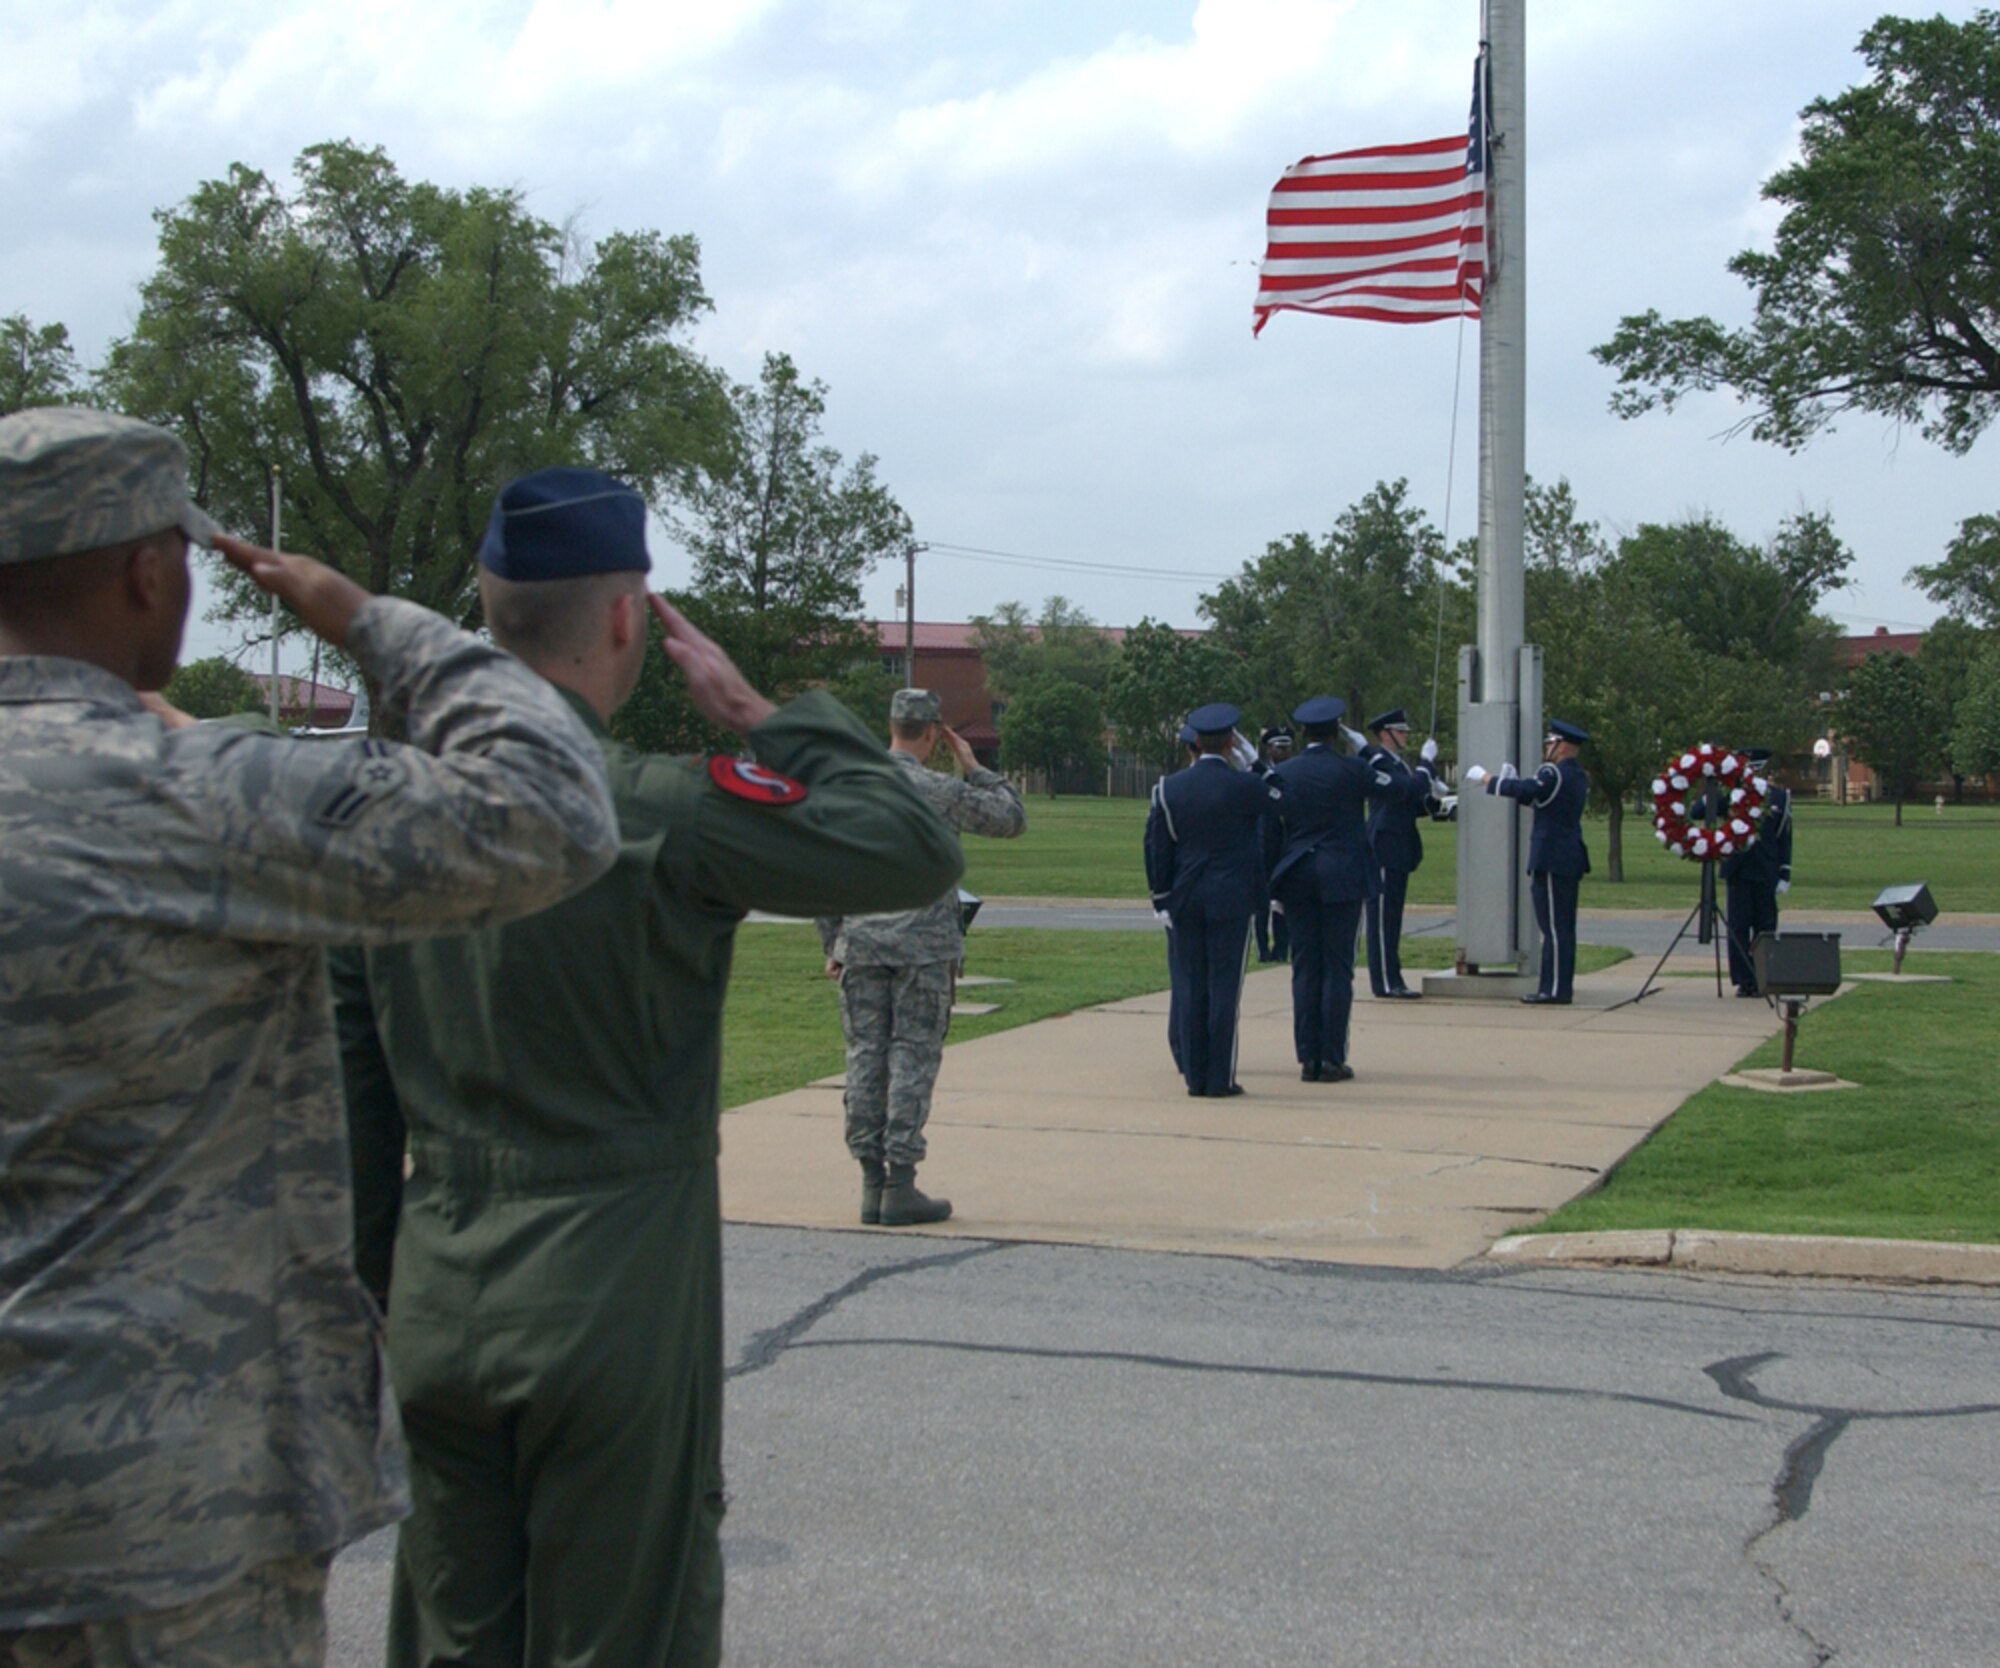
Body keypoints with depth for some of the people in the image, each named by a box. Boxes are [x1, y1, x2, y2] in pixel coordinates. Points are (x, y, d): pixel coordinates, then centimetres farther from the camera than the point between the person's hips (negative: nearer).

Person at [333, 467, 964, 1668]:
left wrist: (367, 1284, 18)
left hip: (438, 1311, 6)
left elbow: (355, 1080, 8)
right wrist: (760, 712, -4)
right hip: (611, 1318, -5)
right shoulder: (657, 811, -16)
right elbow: (918, 852, -14)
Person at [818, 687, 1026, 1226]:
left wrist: (832, 946, 13)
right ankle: (901, 1186, -1)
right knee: (913, 1059, 0)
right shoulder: (941, 791, -7)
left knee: (865, 1057, 7)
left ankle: (872, 1183, 8)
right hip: (923, 946, -4)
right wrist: (973, 766, 11)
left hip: (860, 944, 4)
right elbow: (1012, 818, 4)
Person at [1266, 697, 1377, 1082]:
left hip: (1296, 877, 3)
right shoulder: (1352, 769, -7)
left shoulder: (1281, 775, 3)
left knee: (1304, 967, 6)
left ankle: (1308, 1058, 7)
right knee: (1337, 966, 1)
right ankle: (1332, 1059, -1)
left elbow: (1272, 833, 5)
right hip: (1342, 877, -3)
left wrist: (1273, 885, 11)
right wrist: (1362, 746, 11)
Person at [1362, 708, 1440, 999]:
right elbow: (1410, 789, -25)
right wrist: (1425, 761, -15)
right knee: (1383, 915, -6)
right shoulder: (1378, 764, -13)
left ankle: (1391, 980, 15)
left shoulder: (1397, 764, 18)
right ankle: (1386, 982, -5)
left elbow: (1409, 804, 23)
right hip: (1385, 851, -10)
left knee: (1391, 917, 11)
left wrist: (1430, 799, 5)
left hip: (1398, 852, 10)